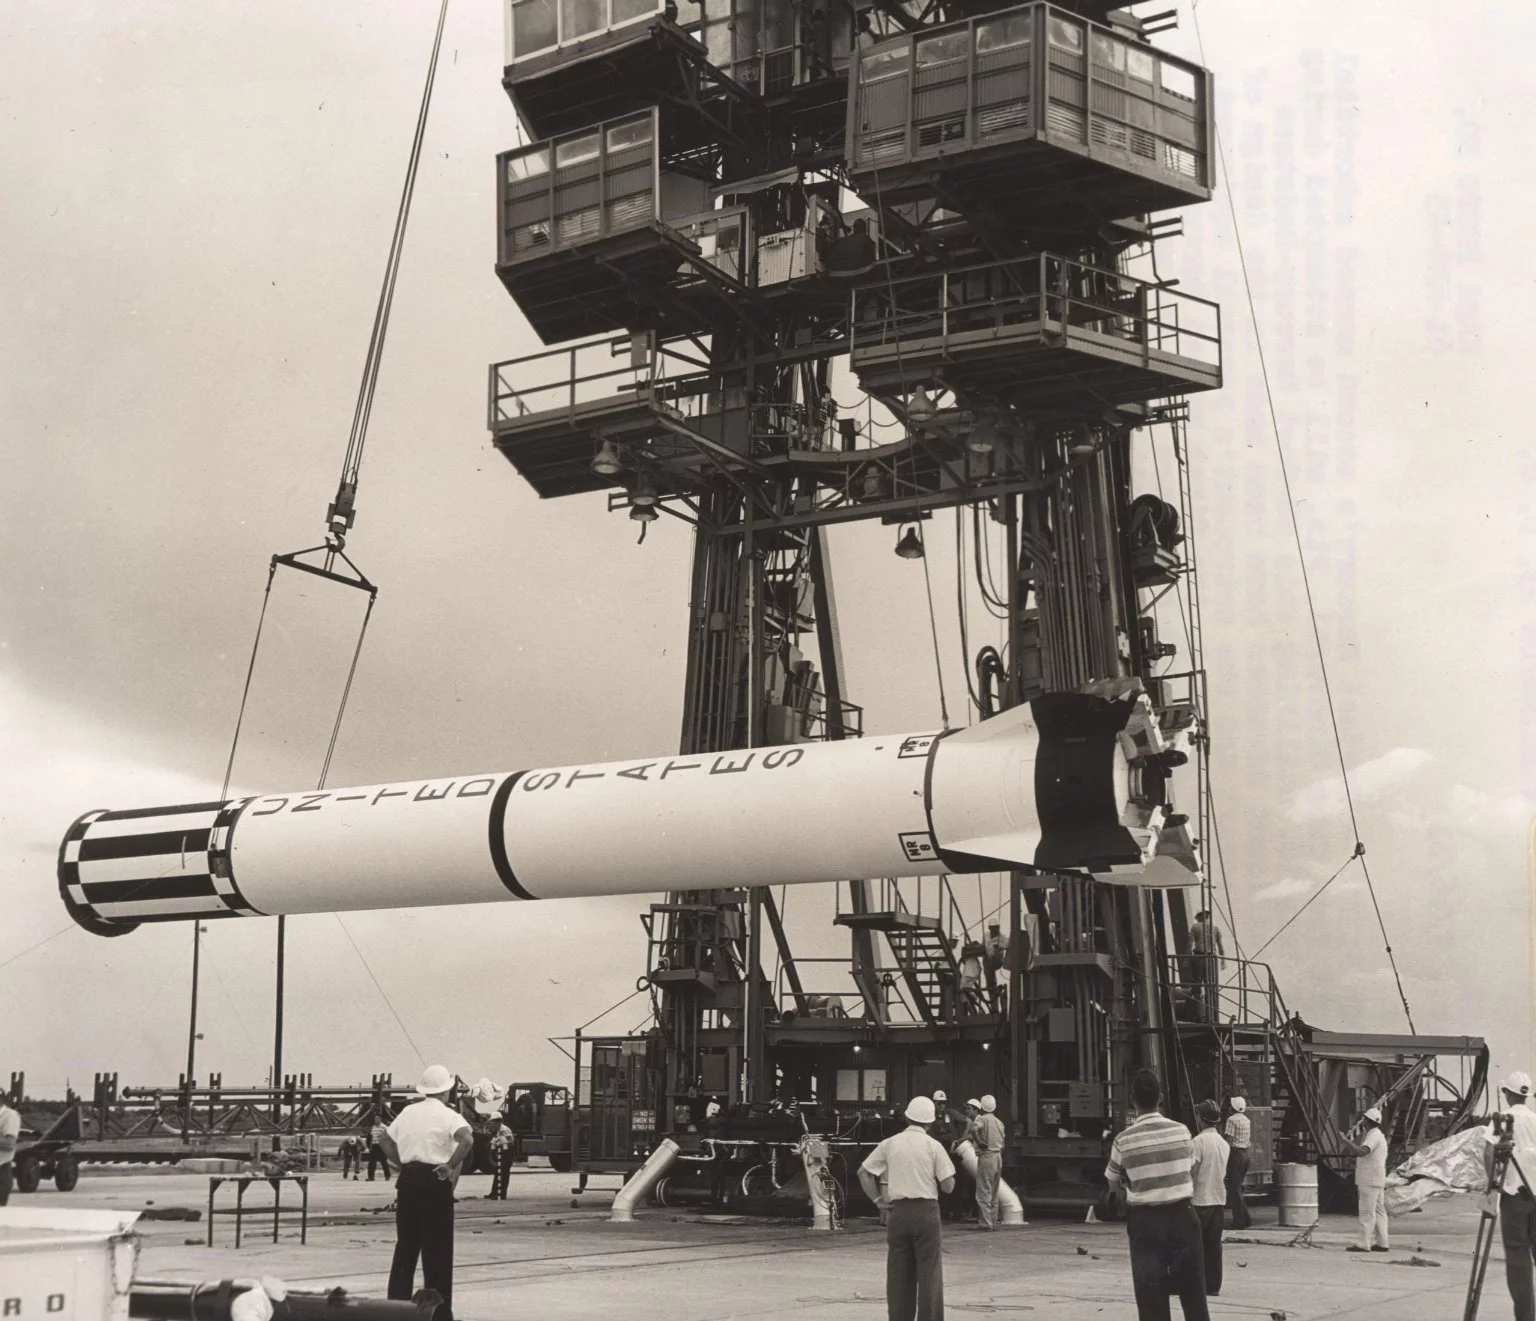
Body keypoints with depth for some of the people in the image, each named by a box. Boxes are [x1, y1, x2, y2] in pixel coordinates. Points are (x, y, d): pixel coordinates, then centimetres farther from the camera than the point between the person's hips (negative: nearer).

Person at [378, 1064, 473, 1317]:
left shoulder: (408, 1112, 10)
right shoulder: (447, 1115, -8)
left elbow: (384, 1139, 19)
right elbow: (467, 1139, -26)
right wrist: (451, 1166, -16)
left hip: (408, 1179, 5)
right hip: (435, 1182, -5)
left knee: (405, 1245, 14)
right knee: (437, 1249, 1)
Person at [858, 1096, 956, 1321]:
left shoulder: (889, 1144, 4)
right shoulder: (933, 1146, -4)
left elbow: (864, 1172, 6)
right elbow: (948, 1186, -5)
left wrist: (877, 1200, 9)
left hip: (898, 1211, 3)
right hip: (926, 1210, -3)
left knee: (898, 1273, 10)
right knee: (929, 1273, 3)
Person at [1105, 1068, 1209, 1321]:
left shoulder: (1124, 1140, -9)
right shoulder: (1181, 1131, -3)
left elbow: (1113, 1185, 3)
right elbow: (1191, 1171, 9)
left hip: (1145, 1220, -2)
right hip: (1181, 1214, 2)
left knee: (1151, 1297, 4)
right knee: (1193, 1292, 10)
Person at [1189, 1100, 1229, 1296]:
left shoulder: (1199, 1141, -13)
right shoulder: (1223, 1143, 10)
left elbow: (1192, 1172, -15)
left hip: (1201, 1199, -7)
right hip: (1219, 1199, 7)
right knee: (1213, 1244, 8)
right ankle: (1213, 1286, 8)